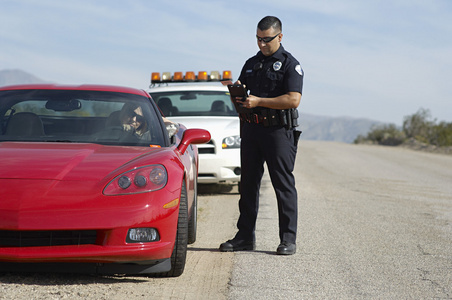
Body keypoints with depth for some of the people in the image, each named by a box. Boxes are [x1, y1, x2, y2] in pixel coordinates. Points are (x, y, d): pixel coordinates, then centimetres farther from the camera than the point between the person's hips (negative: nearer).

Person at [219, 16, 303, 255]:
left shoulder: (290, 64, -3)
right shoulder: (251, 64, 18)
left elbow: (293, 99, -16)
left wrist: (258, 101, -20)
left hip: (278, 130, -6)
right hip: (251, 129, 6)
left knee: (283, 185, -4)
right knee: (248, 184, 8)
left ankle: (288, 239, -1)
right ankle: (245, 236, 14)